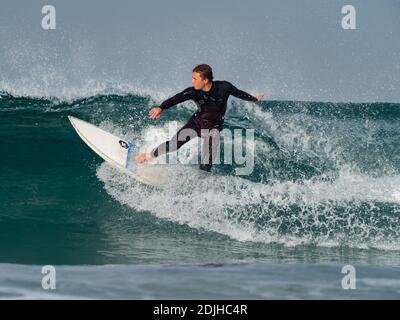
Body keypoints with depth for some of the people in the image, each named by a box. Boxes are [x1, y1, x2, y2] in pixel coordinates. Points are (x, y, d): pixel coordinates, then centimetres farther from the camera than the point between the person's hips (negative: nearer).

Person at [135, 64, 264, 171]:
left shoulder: (223, 87, -20)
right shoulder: (193, 92, -20)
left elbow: (239, 93, -2)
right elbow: (176, 98, -33)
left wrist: (254, 99, 15)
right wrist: (161, 108, -51)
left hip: (213, 127, 0)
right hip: (196, 122, 1)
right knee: (175, 143, -10)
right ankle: (148, 156, 8)